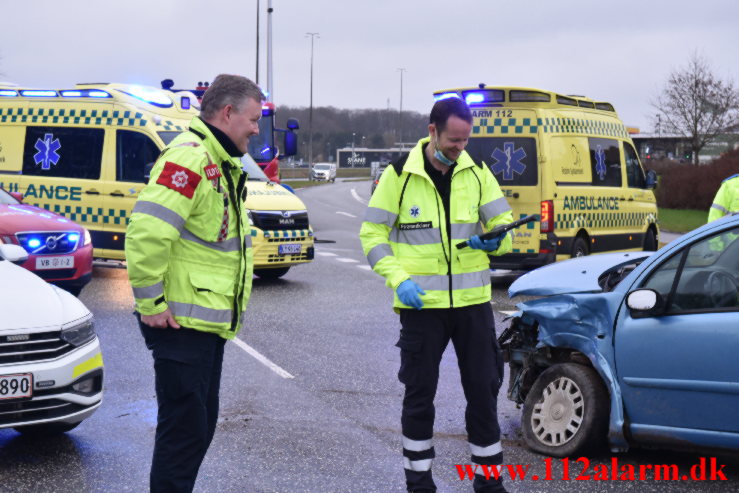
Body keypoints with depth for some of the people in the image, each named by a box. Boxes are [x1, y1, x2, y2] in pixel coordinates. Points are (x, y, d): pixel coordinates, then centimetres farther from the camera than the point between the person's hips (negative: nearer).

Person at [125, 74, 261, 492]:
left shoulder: (222, 164, 16)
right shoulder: (188, 158, -18)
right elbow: (147, 232, -28)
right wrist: (151, 303, -22)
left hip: (210, 323, 10)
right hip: (183, 322, -10)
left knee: (201, 426, 17)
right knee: (184, 429, -4)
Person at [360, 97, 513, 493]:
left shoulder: (477, 173, 4)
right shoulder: (399, 175, -4)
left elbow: (503, 223, 8)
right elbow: (372, 234, -2)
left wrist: (495, 240, -16)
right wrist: (398, 278, -15)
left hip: (473, 301, 3)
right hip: (421, 304, -2)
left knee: (483, 390, 8)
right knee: (419, 394, 7)